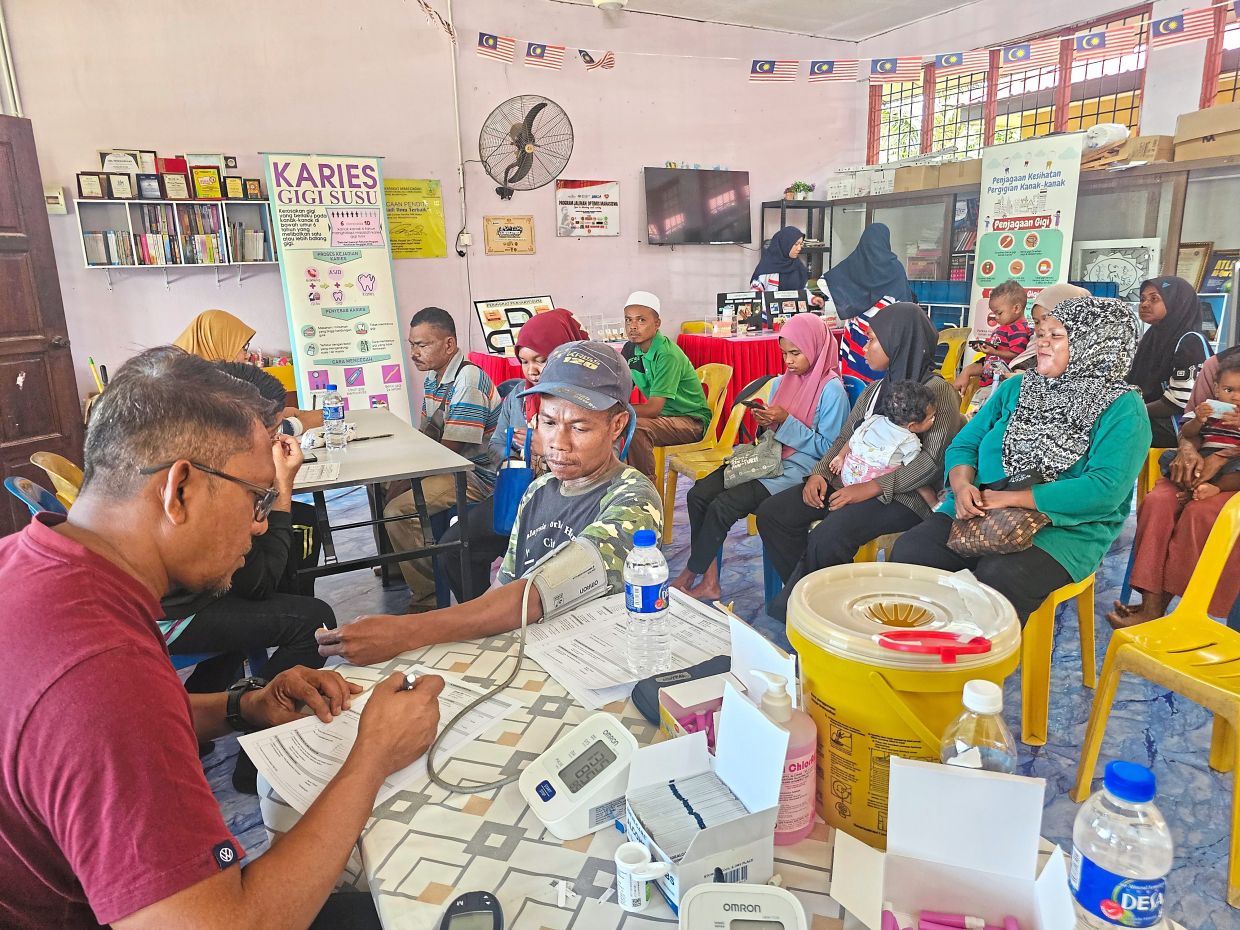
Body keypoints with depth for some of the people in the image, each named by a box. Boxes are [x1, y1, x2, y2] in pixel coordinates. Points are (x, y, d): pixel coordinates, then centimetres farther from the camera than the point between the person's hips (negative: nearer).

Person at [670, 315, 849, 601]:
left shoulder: (832, 391, -8)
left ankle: (689, 576, -5)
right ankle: (709, 580, -9)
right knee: (698, 494, -15)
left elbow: (828, 449, -11)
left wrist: (786, 422, -17)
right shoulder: (781, 383, 14)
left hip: (798, 470, -7)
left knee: (722, 506, -24)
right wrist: (766, 422, -2)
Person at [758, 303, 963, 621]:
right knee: (772, 512, -8)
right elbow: (845, 438, 17)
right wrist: (820, 472, -2)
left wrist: (872, 488, -23)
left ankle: (789, 609, -11)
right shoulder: (876, 389, 17)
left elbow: (934, 458, -18)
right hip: (854, 479, 8)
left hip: (903, 494, -8)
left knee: (827, 538, -33)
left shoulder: (937, 390, -8)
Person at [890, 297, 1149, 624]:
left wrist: (1011, 498, -18)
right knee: (909, 551, -22)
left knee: (996, 579, -35)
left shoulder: (1122, 409, -1)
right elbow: (965, 443, 13)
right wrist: (962, 484, -11)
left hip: (1064, 529, -4)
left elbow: (1107, 489, -15)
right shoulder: (1017, 386, 15)